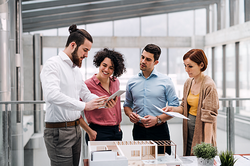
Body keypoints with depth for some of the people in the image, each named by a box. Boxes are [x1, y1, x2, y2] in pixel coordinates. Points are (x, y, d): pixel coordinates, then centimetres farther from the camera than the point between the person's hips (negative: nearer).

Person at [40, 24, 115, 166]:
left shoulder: (76, 69, 17)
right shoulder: (53, 64, -12)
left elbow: (86, 94, 22)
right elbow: (52, 95, -28)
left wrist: (103, 101, 0)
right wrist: (84, 106, -31)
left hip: (76, 129, 9)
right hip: (59, 131, -9)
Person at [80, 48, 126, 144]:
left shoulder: (116, 82, 9)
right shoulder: (88, 85, -11)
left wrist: (118, 124, 16)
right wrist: (89, 132, -12)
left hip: (116, 132, 6)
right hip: (99, 133, -6)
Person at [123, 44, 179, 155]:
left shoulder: (165, 81, 0)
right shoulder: (132, 82, 9)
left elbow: (175, 108, -2)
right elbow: (127, 105, 19)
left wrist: (158, 119, -15)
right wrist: (130, 114, -3)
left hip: (159, 130, -2)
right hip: (139, 131, 2)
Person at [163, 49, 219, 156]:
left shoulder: (208, 86, -17)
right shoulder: (188, 83, 7)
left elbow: (209, 117, -20)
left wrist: (207, 144, -23)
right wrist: (173, 109, -5)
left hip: (201, 132, -7)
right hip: (188, 133, 7)